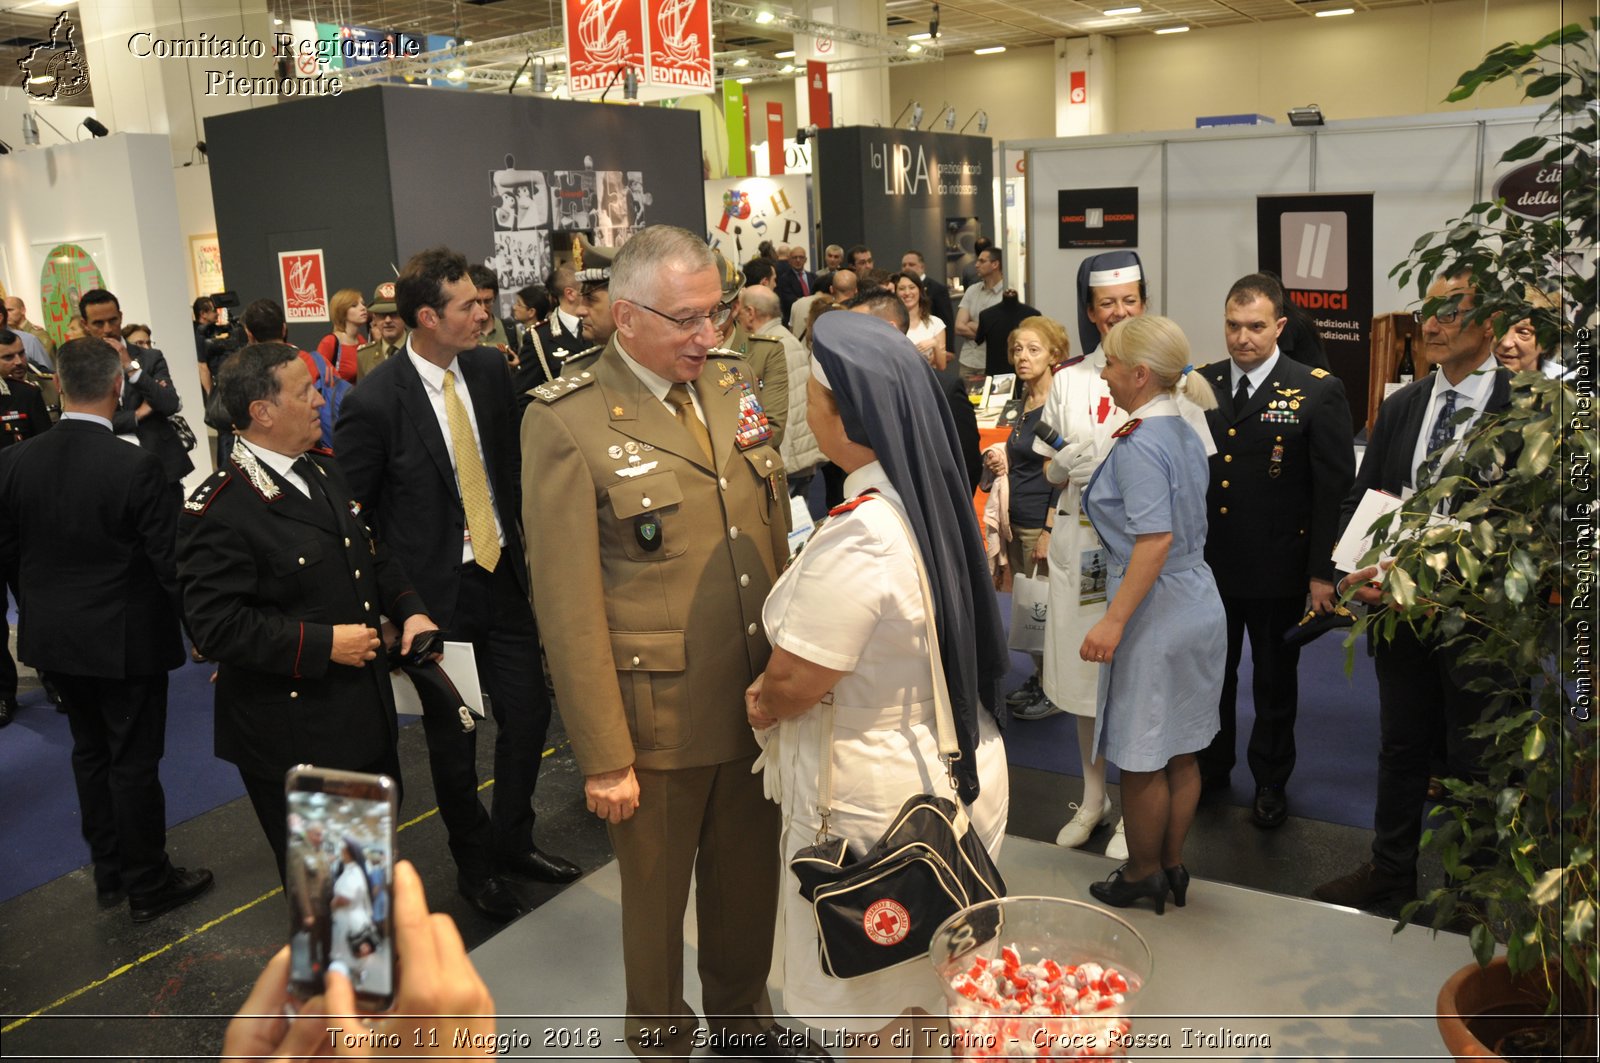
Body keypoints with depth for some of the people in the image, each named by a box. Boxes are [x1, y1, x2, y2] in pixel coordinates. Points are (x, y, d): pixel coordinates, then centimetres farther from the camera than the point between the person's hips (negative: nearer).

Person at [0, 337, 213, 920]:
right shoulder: (137, 466, -22)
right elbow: (169, 561, -19)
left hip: (54, 636, 6)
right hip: (126, 639, -5)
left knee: (90, 751, 21)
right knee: (135, 762, 7)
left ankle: (109, 872, 34)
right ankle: (148, 884, 21)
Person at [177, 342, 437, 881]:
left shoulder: (324, 472, 7)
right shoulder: (219, 510, -20)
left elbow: (373, 554, 16)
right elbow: (218, 625, -24)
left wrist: (409, 610, -1)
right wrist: (323, 644, -23)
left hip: (366, 712, 8)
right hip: (293, 735, -8)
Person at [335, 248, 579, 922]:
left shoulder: (490, 369, -1)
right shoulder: (375, 403, -18)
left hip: (503, 575, 5)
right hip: (436, 592, -5)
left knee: (529, 713, 11)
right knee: (452, 737, 11)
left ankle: (512, 841, 35)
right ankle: (474, 864, 33)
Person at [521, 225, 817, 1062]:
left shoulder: (733, 383, 3)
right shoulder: (567, 421, -15)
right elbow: (568, 607, -15)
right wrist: (603, 756, -14)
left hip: (758, 701, 5)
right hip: (659, 720, -5)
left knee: (749, 879, 22)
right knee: (656, 894, 17)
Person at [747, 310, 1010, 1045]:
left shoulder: (856, 538, -30)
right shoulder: (936, 500, -4)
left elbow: (791, 686, -22)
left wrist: (760, 706, 0)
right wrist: (777, 695, 6)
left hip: (876, 798, -8)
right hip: (953, 769, 8)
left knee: (875, 1000, 16)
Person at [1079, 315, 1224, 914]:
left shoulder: (1140, 445, -19)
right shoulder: (1183, 433, 8)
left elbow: (1155, 540, -26)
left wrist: (1114, 621, -25)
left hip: (1155, 615, -9)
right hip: (1198, 604, 9)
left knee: (1142, 758, 7)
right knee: (1181, 751, 18)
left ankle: (1141, 877, 23)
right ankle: (1172, 866, 31)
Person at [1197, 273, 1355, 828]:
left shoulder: (1319, 392, -8)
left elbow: (1335, 487, -9)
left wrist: (1323, 570, -12)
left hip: (1278, 569, -3)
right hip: (1205, 563, 3)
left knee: (1275, 682, 14)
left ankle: (1270, 782, 33)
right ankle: (1209, 769, 38)